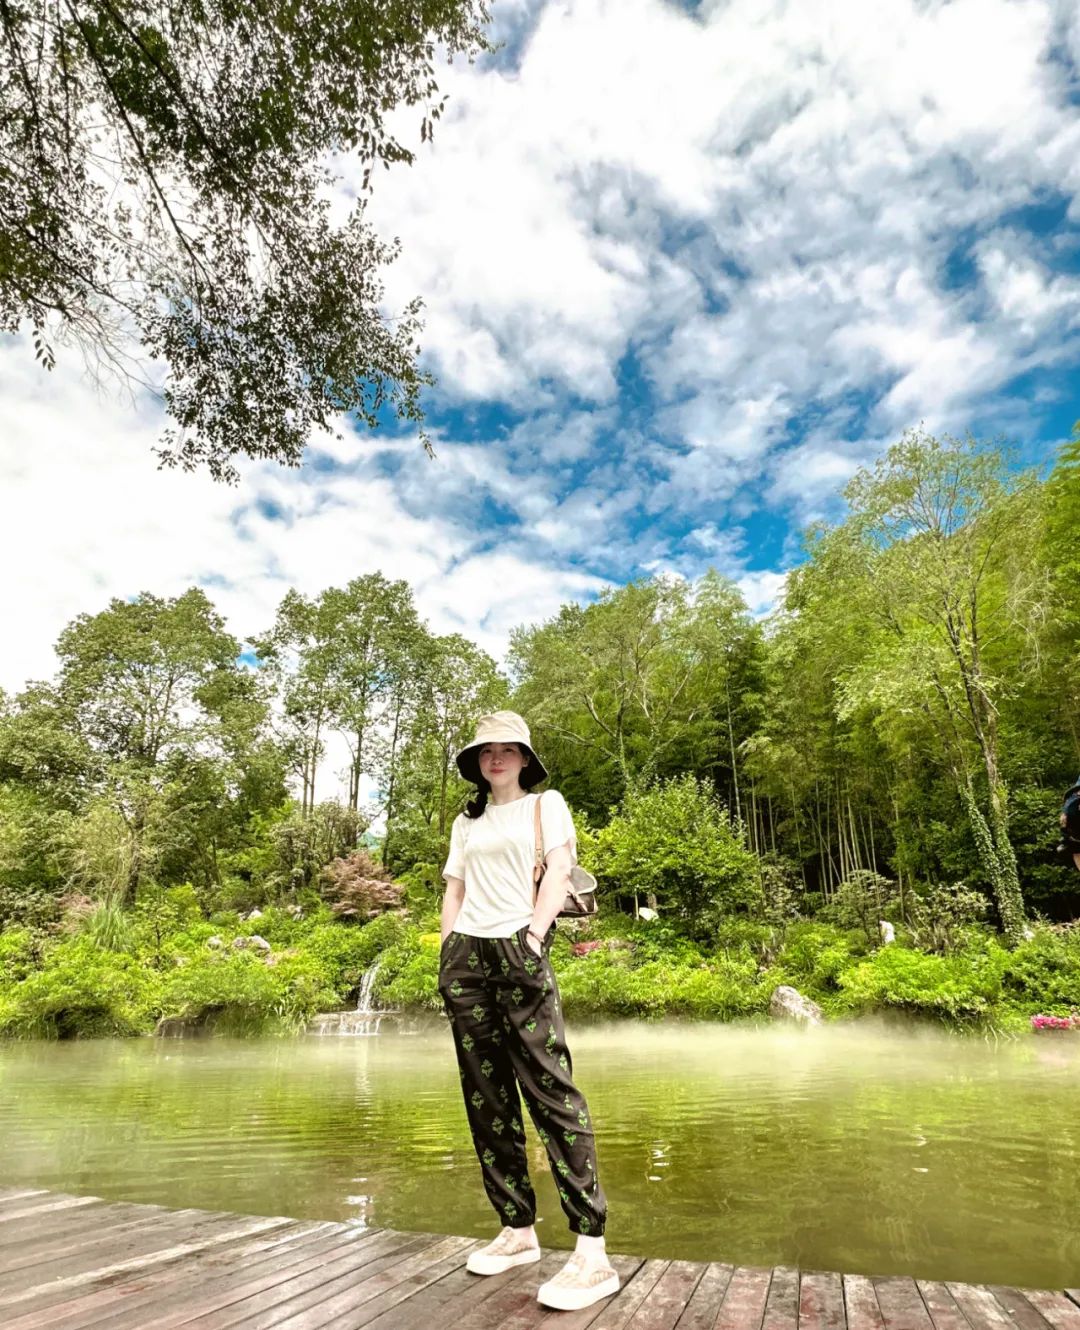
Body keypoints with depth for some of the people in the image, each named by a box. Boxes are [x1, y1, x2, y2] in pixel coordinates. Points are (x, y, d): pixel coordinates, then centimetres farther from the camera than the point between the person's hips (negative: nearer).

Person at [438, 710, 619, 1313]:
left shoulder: (547, 804, 8)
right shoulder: (467, 822, 20)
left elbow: (559, 873, -3)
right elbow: (455, 889, 19)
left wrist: (533, 936, -14)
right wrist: (447, 951, 7)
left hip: (517, 948, -5)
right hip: (467, 954, 5)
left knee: (550, 1088, -12)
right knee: (487, 1098, 7)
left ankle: (593, 1253, -9)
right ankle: (518, 1230, 19)